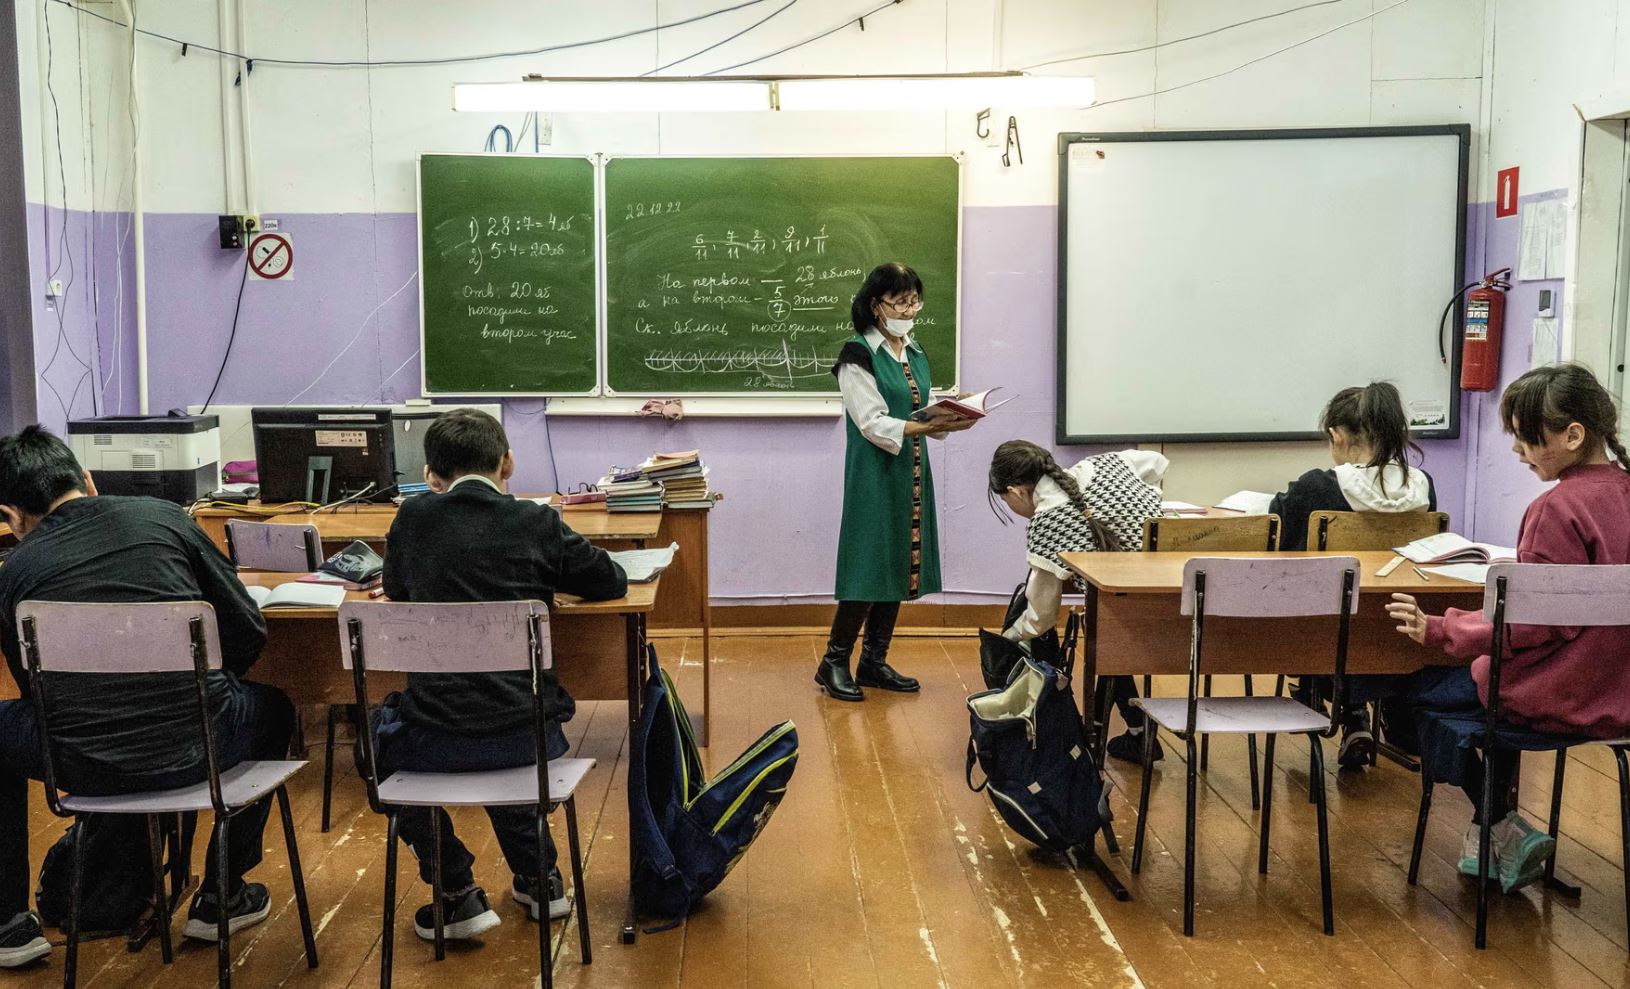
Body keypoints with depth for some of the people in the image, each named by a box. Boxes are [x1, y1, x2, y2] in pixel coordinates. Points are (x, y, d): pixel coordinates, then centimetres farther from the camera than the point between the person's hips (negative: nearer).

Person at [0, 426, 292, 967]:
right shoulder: (163, 517, 4)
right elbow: (249, 629, 5)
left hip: (85, 767, 0)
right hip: (195, 750, 0)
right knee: (273, 709, 33)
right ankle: (221, 898, 35)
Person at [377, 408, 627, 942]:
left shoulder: (413, 518, 0)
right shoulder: (536, 522, -2)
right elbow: (613, 582, 11)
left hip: (436, 736, -2)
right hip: (530, 734, 2)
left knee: (383, 729, 32)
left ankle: (458, 895, 24)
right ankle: (539, 879, 36)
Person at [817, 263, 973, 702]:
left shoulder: (914, 351, 14)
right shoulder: (858, 356, -10)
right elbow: (873, 424, -17)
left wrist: (949, 418, -5)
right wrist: (927, 426, -27)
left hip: (911, 471, 8)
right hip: (875, 472, -8)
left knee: (900, 566, 9)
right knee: (869, 566, -7)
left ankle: (874, 661, 19)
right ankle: (834, 663, 5)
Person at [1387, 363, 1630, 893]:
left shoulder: (1559, 508, -22)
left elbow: (1528, 625, -21)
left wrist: (1437, 631, -19)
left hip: (1560, 696, -9)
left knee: (1424, 688, 9)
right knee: (1498, 678, 32)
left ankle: (1503, 828, 15)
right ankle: (1499, 827, 31)